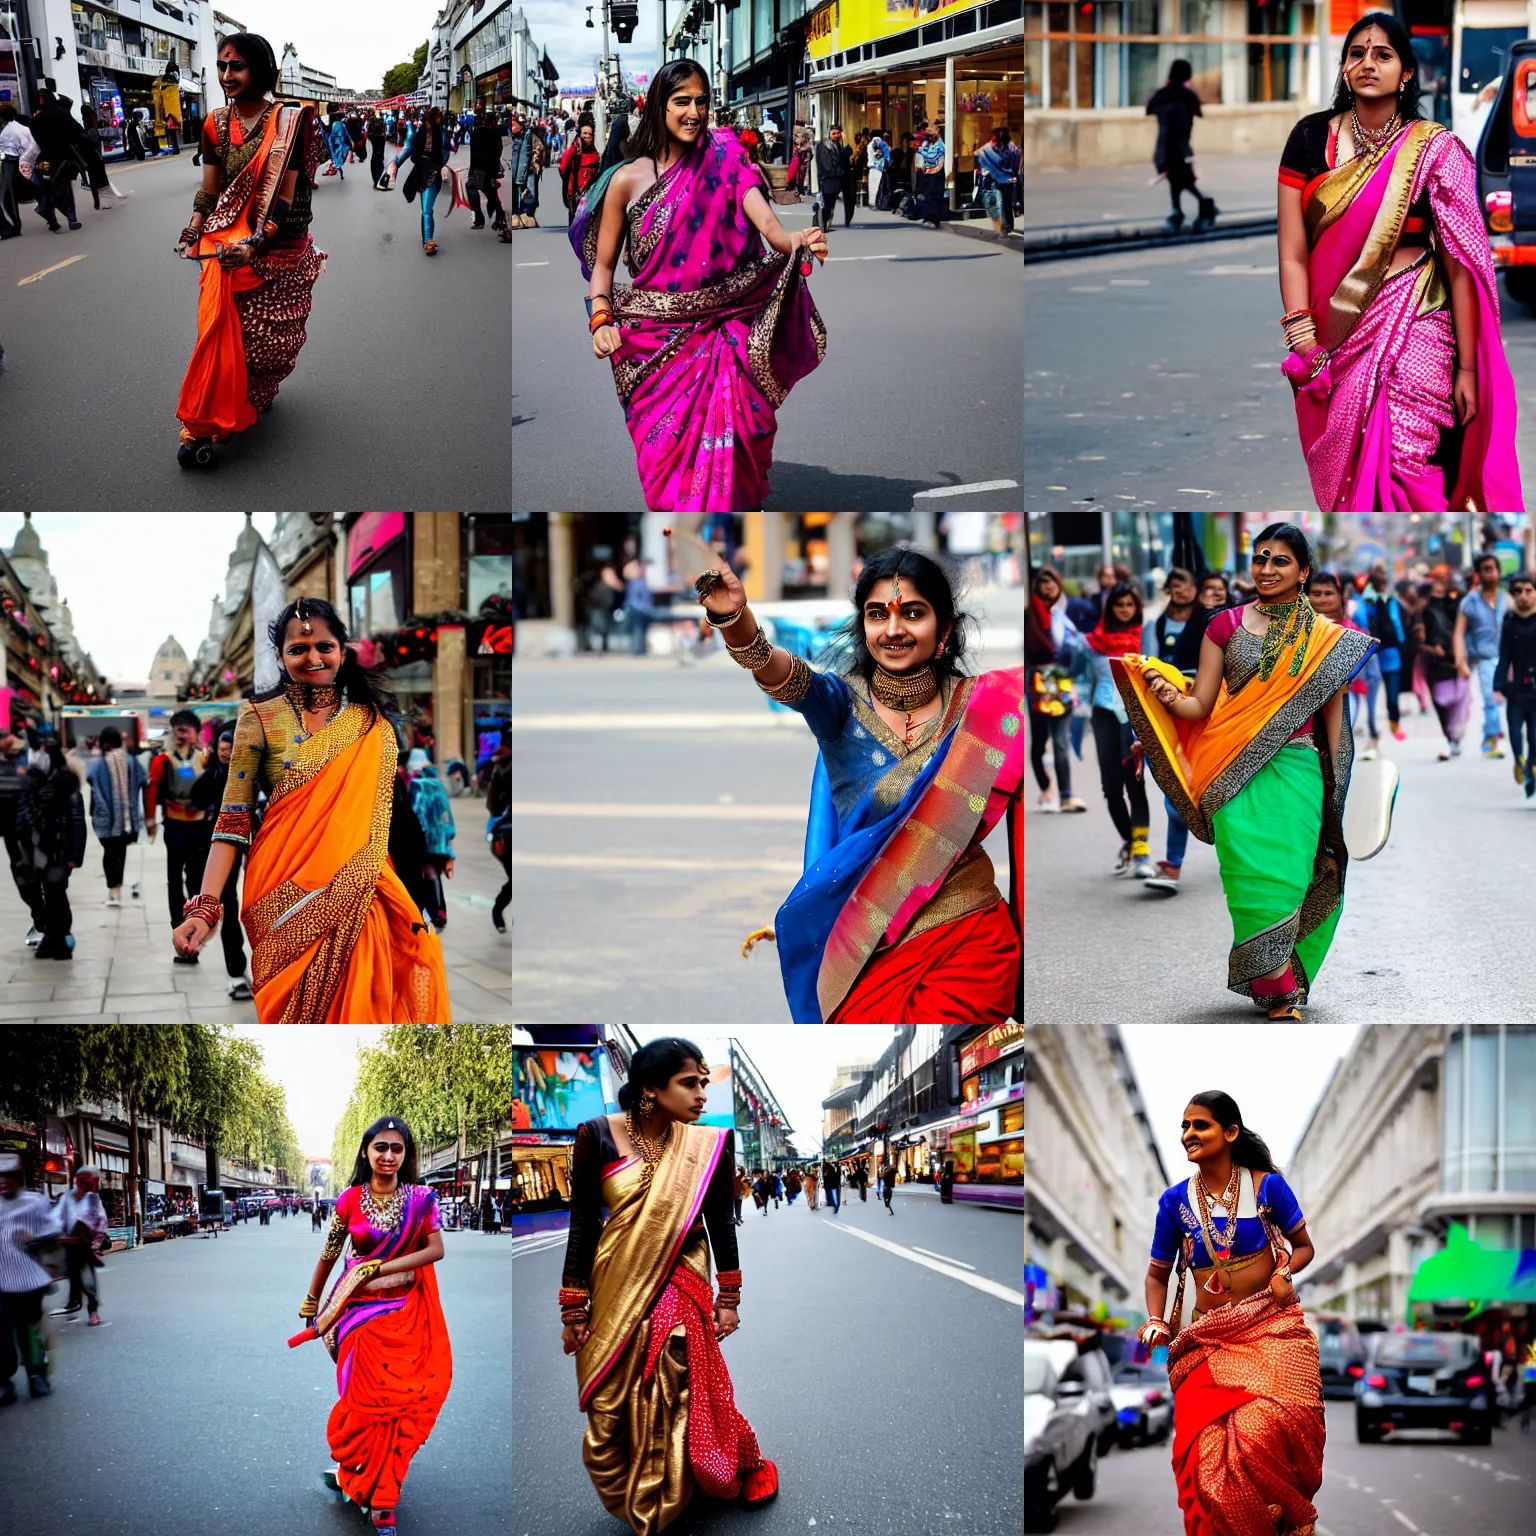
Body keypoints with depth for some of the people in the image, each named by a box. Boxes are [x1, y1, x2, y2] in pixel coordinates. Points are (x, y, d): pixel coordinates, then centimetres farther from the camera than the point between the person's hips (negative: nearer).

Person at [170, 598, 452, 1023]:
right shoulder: (260, 717, 1)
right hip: (285, 896, -2)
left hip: (358, 893, 2)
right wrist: (205, 908, -13)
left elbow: (384, 811, 13)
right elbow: (233, 819, -3)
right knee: (297, 1007, -2)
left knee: (355, 1004, -4)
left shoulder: (372, 722, 9)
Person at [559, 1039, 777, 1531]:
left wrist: (729, 1300, 5)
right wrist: (574, 1310, -4)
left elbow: (721, 1223, 5)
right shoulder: (599, 1136, -9)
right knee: (614, 1411, 8)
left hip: (682, 1293, 0)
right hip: (617, 1295, 0)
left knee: (677, 1405, -1)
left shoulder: (708, 1145, -4)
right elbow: (582, 1224, -5)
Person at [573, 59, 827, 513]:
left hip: (721, 334, 0)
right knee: (669, 452, -1)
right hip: (655, 340, 1)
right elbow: (602, 264, 7)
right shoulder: (627, 180, 2)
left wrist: (793, 241, -37)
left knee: (723, 454, -10)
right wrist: (601, 320, -12)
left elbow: (766, 224, -14)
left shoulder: (724, 163, 2)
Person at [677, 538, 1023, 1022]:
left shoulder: (987, 705, 0)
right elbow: (790, 679, -26)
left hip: (967, 943, 0)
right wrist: (734, 619, -46)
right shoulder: (844, 701, -4)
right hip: (866, 948, 0)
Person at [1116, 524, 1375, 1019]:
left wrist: (1333, 793, 8)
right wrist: (1168, 695, -17)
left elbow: (1333, 719, 10)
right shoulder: (1226, 625, 7)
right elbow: (1199, 706, 4)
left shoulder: (1328, 640, 8)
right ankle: (1283, 990, -1)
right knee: (1253, 877, -11)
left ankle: (1280, 994, 9)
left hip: (1296, 773, 0)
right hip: (1234, 775, 0)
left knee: (1286, 878, -7)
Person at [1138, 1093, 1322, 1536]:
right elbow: (1158, 1273, 14)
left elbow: (1304, 1247, 13)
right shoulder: (1175, 1201, 6)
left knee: (1264, 1429, -27)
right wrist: (1156, 1321, -3)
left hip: (1273, 1324, -2)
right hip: (1210, 1336, 2)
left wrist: (1285, 1271, -7)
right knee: (1204, 1444, -21)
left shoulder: (1267, 1185, 2)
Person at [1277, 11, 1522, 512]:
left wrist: (1467, 367, -7)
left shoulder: (1435, 151, -3)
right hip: (1333, 332, 3)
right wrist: (1303, 346, -10)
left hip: (1414, 330, -3)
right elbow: (1293, 252, 0)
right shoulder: (1310, 139, 2)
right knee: (1342, 475, 6)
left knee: (1406, 470, -14)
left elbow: (1459, 265, -5)